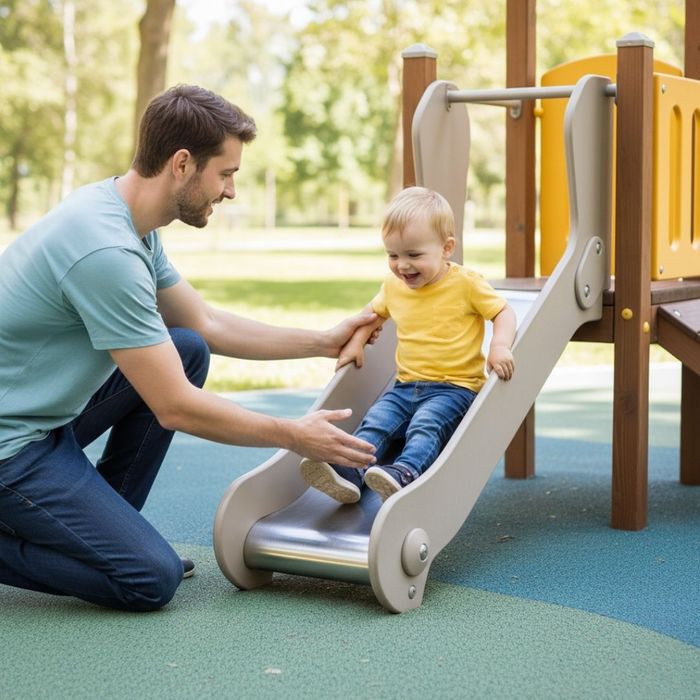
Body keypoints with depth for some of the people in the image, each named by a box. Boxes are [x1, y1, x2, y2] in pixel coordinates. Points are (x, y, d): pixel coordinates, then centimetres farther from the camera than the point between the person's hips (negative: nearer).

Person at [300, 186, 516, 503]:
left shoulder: (466, 283, -7)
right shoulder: (393, 285, 9)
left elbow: (503, 312, -3)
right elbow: (374, 312, 29)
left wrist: (500, 346, -22)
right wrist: (356, 341, 13)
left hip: (455, 387, -5)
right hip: (406, 385, 6)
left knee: (425, 425, -32)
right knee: (375, 422, -18)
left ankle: (404, 473, -51)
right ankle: (349, 472, -33)